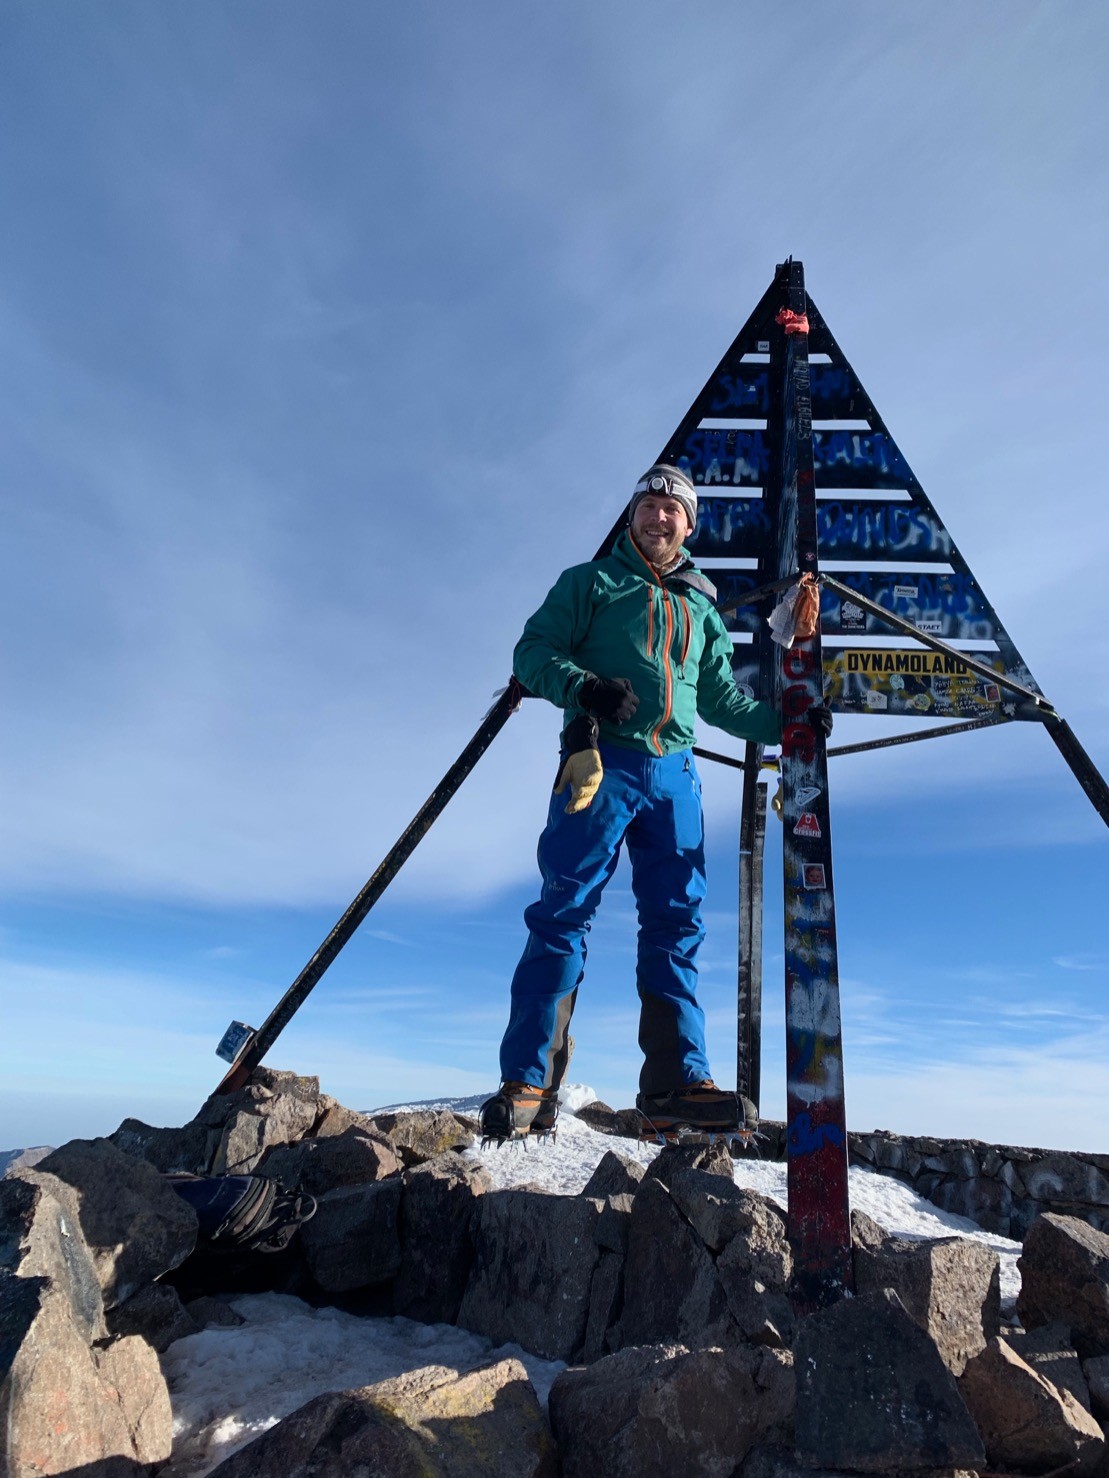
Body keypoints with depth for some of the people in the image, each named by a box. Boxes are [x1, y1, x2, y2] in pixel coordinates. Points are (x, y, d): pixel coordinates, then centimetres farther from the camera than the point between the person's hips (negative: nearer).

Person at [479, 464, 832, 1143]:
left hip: (674, 771, 5)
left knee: (677, 922, -1)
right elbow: (533, 654, 2)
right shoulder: (591, 582, 13)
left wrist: (786, 721, 16)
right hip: (603, 760, -4)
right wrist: (583, 684, -17)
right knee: (564, 913, -11)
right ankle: (527, 1085, -9)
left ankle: (677, 1083, 3)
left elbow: (723, 700, 29)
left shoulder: (702, 608, 26)